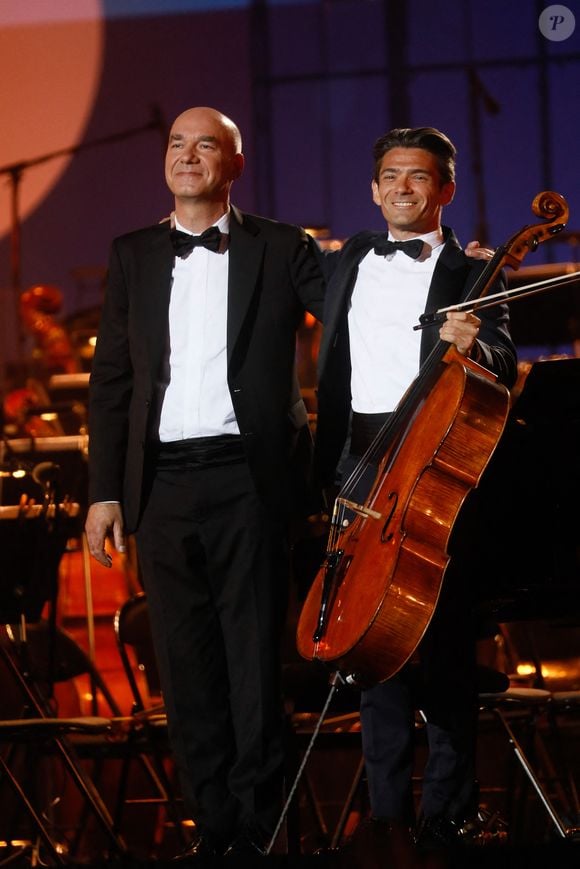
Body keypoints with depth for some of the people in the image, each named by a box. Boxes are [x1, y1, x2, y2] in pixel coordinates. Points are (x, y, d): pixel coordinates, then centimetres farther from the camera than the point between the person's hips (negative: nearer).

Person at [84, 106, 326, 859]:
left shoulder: (281, 249, 5)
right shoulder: (133, 256, 13)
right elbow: (111, 381, 13)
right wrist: (105, 490, 8)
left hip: (248, 478, -3)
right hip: (164, 481, 3)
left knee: (255, 655, -2)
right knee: (187, 662, 6)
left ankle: (258, 825, 5)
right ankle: (212, 824, 14)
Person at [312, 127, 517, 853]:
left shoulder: (469, 272, 3)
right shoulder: (346, 265, 17)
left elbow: (503, 368, -8)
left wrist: (474, 346, -29)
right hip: (359, 461, 4)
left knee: (444, 640, -4)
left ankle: (447, 815, 0)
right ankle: (388, 812, 12)